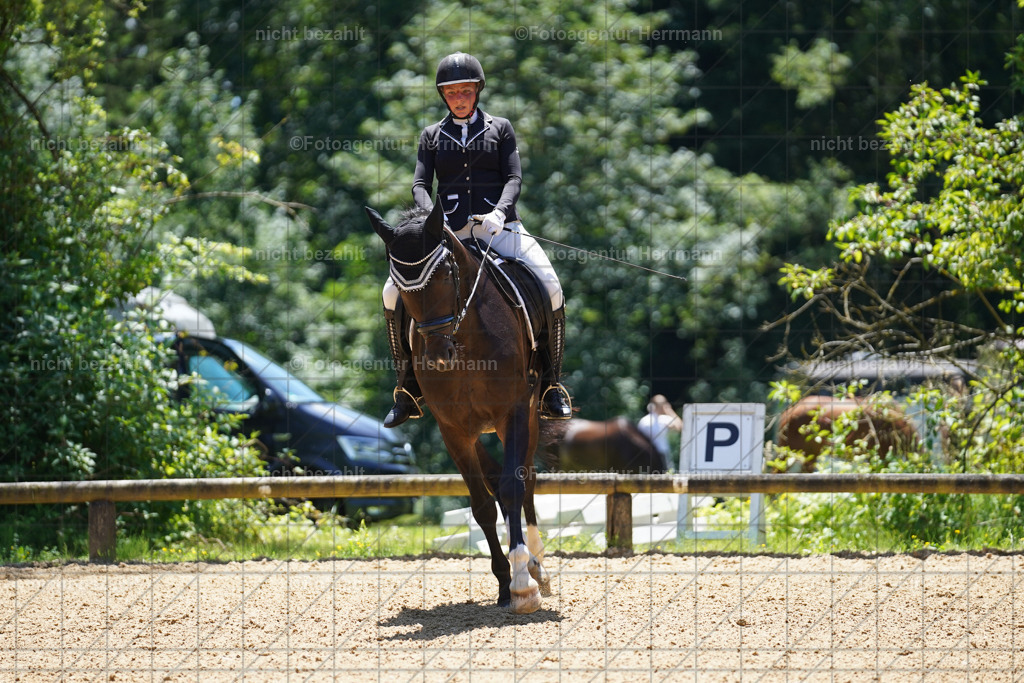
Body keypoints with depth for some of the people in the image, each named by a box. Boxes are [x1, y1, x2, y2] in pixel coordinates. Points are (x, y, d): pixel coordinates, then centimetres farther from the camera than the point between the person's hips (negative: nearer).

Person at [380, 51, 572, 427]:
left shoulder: (500, 128, 11)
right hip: (449, 232, 1)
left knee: (551, 288, -24)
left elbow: (514, 178, 1)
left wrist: (500, 212, -20)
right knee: (393, 293, -16)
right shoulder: (432, 136, 14)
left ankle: (550, 387, -12)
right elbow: (420, 184, 5)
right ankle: (409, 389, -3)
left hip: (499, 226, -1)